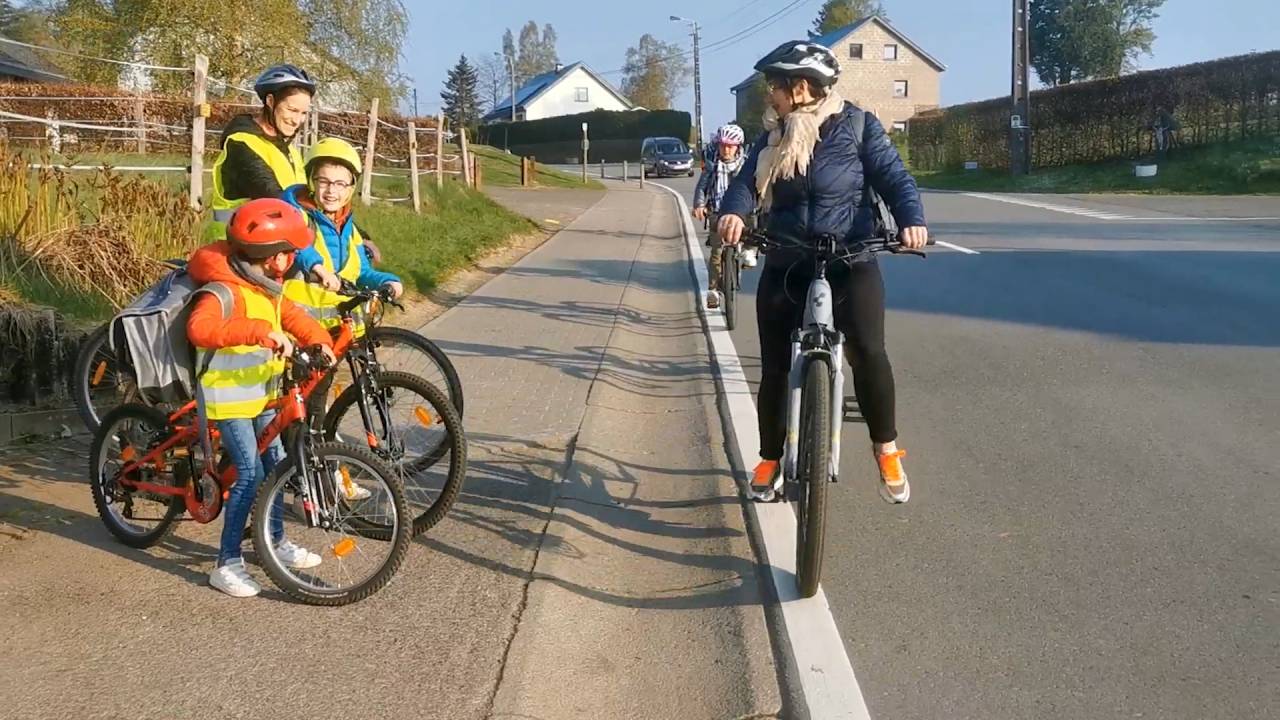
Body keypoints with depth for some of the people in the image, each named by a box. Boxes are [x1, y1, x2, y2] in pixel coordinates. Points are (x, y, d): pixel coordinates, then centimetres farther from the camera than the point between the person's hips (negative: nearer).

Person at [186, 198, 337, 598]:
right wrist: (262, 332, -50)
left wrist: (320, 341, -3)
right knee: (250, 473, -14)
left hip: (261, 392, 9)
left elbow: (291, 314, 16)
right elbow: (200, 328, -42)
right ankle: (227, 564, -6)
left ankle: (277, 541, 33)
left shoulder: (265, 287, 6)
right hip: (228, 396, -9)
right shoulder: (223, 291, -24)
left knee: (274, 464, 16)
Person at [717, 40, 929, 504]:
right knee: (775, 367, 4)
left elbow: (893, 177, -7)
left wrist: (911, 220, -28)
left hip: (851, 262, -4)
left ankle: (886, 447, -2)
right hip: (786, 266, 4)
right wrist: (733, 212, -28)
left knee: (867, 352, -24)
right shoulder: (774, 138, 8)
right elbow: (747, 181, -4)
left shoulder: (856, 126, -2)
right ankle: (770, 458, 24)